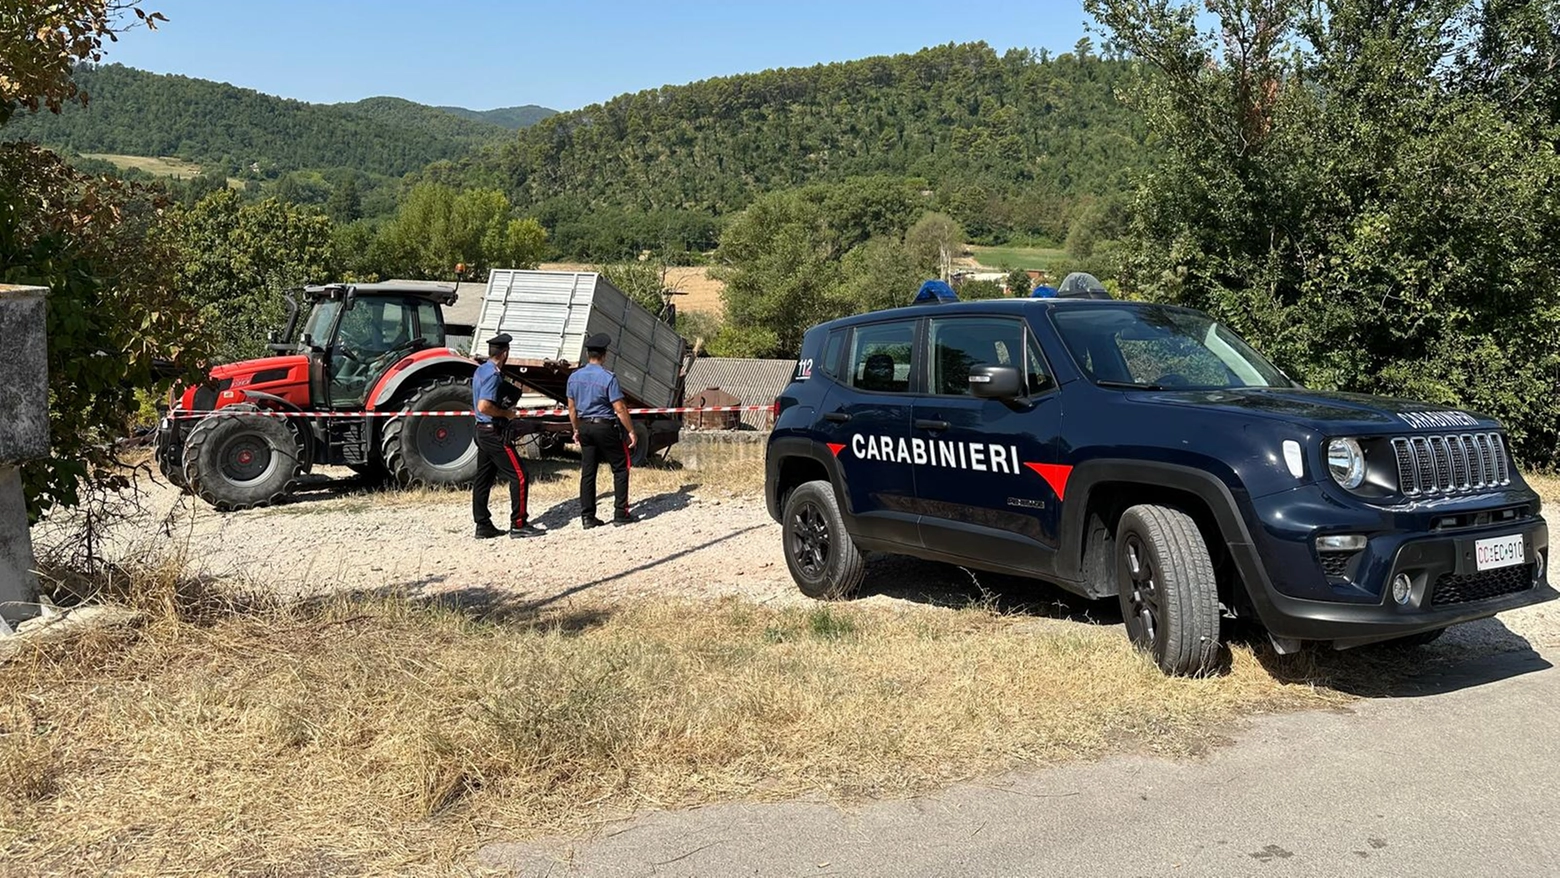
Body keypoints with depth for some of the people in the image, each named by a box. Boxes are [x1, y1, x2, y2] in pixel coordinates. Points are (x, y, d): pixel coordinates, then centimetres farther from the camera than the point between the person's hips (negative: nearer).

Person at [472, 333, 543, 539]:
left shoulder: (480, 371, 12)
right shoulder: (493, 375, -18)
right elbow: (484, 406, -28)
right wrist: (506, 413, -15)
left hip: (482, 431, 10)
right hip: (495, 433, -10)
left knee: (483, 479, 11)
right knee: (519, 476, -5)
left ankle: (483, 526, 15)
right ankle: (518, 525, -4)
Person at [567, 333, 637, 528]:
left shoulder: (574, 377, 3)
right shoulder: (608, 378, -15)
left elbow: (572, 408, 11)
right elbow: (620, 409, -15)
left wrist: (577, 430, 22)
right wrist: (631, 431, -7)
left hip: (585, 426, 6)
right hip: (605, 426, -6)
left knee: (587, 472, 8)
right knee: (620, 469, 6)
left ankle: (587, 517, 9)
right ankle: (620, 513, 5)